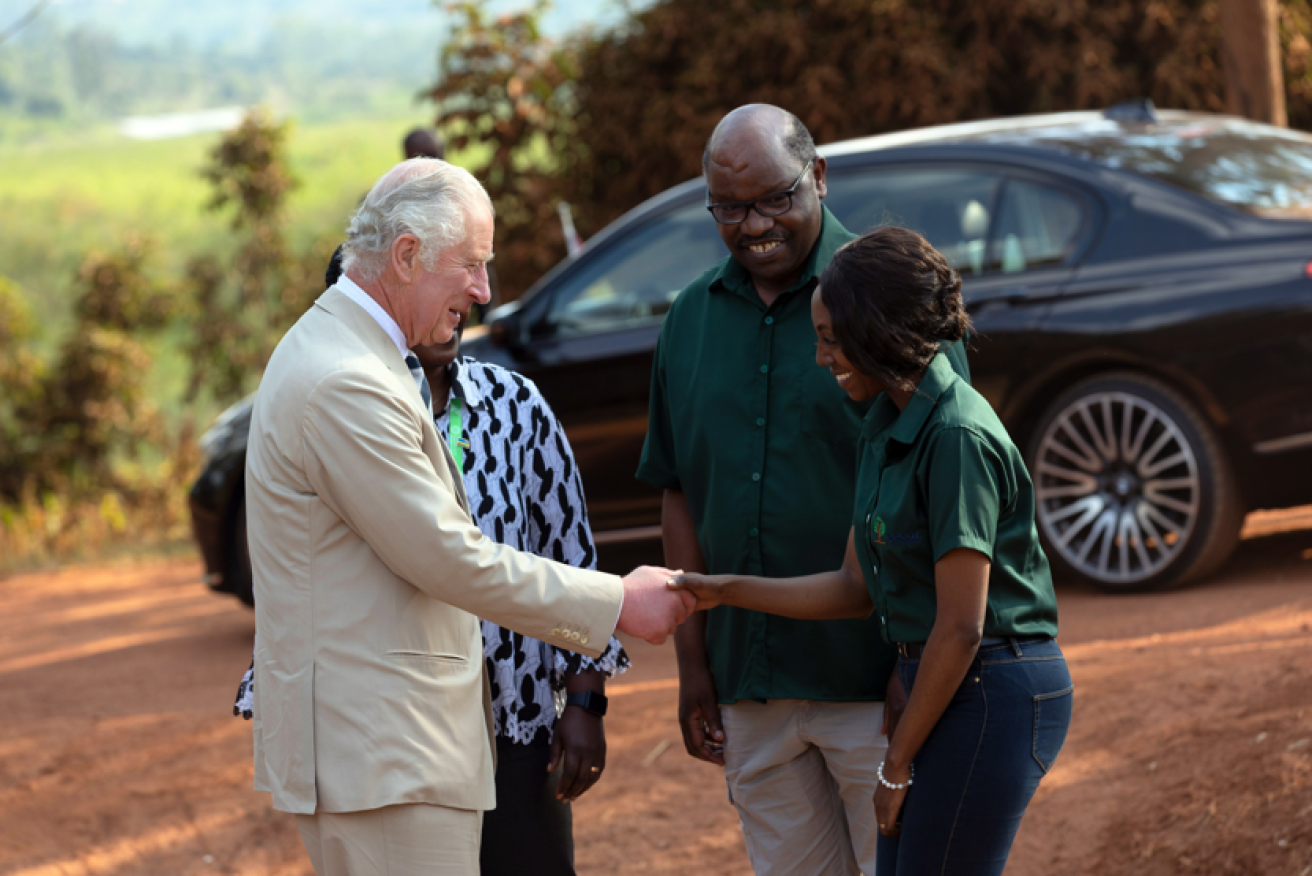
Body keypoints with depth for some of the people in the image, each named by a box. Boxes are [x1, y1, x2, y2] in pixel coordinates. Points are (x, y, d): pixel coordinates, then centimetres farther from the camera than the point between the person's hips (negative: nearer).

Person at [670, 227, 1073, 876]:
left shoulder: (957, 437, -19)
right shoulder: (888, 426, 10)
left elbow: (960, 627, -19)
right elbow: (857, 588, 14)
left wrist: (895, 767, -11)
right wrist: (725, 591, 9)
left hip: (992, 696, -9)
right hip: (940, 685, 9)